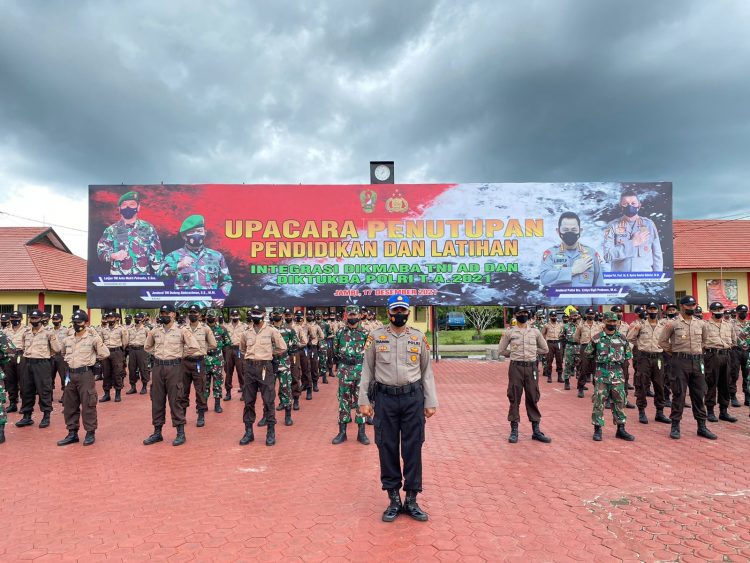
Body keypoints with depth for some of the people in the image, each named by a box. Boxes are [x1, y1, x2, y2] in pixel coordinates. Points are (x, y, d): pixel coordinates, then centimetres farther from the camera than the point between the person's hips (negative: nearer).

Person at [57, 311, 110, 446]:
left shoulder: (93, 338, -8)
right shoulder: (67, 339, 9)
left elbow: (105, 353, -9)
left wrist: (91, 359, -5)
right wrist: (69, 362, 16)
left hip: (85, 374, -6)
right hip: (70, 375, 6)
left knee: (88, 405, -2)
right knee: (69, 405, 11)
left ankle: (90, 433, 9)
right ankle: (72, 433, 23)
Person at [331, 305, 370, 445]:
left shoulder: (365, 333, 1)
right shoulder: (339, 333, 4)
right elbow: (335, 352, 13)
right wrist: (340, 365, 9)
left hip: (361, 370, -1)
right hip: (344, 371, 1)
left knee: (361, 401, 4)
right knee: (344, 401, 6)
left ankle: (361, 433, 12)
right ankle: (342, 432, 15)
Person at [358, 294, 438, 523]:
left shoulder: (419, 338, 4)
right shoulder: (376, 336, 1)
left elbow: (427, 371, 7)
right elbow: (367, 370, 5)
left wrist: (431, 402, 4)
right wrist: (363, 401, 2)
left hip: (413, 397, 1)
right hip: (385, 398, 0)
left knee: (413, 449, 6)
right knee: (387, 448, 7)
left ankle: (411, 500, 20)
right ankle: (394, 500, 22)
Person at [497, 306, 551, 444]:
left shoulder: (535, 332, 7)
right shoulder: (509, 333, 2)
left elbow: (545, 350, 14)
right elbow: (501, 350, 8)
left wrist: (532, 351, 7)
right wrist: (515, 355, 4)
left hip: (531, 367, 2)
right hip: (516, 367, -2)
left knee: (533, 399, 7)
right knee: (514, 399, 2)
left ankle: (536, 430, 17)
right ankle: (514, 431, 10)